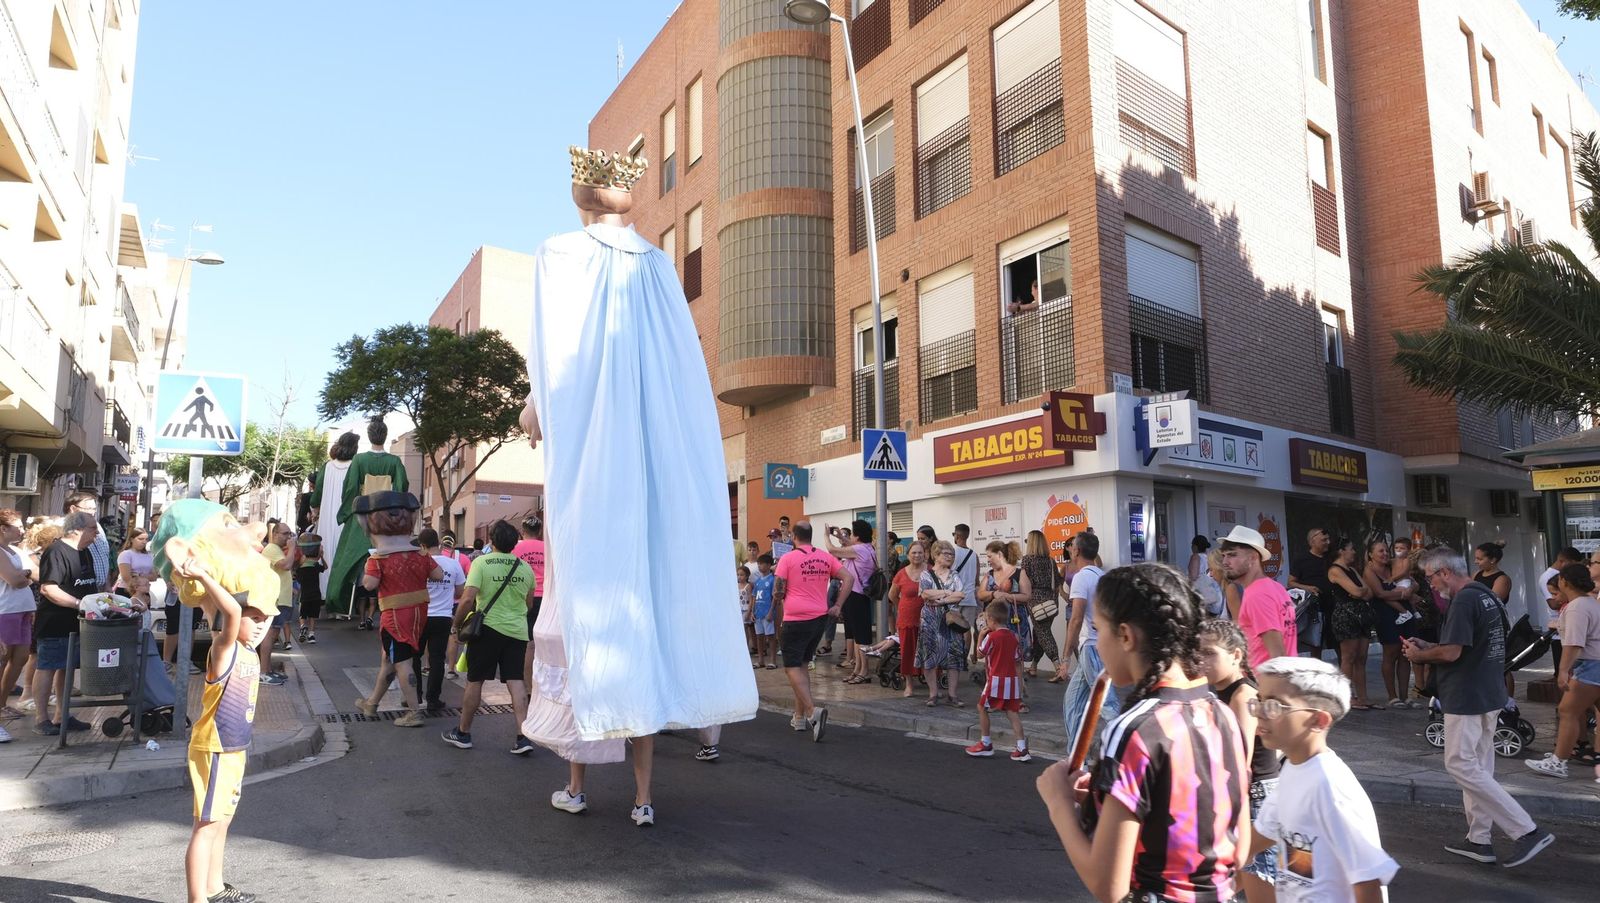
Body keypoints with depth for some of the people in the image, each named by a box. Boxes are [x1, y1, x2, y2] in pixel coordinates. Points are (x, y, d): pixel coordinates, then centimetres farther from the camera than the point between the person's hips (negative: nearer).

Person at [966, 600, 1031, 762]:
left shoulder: (991, 636, -11)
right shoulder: (1014, 636, 8)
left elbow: (980, 651, 2)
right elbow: (1018, 659, 12)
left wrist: (981, 635, 13)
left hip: (996, 679, -6)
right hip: (1012, 680, 6)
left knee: (982, 707, 10)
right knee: (1012, 712, 6)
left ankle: (986, 744, 16)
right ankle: (1022, 748, 0)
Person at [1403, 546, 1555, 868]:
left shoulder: (1463, 601, -19)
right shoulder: (1486, 595, 13)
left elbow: (1451, 652, -23)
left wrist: (1420, 656, -5)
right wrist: (1427, 646, 14)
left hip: (1466, 698, -10)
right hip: (1489, 695, 10)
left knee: (1461, 765, -4)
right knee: (1478, 766, 14)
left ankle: (1527, 831, -5)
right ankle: (1479, 840, 20)